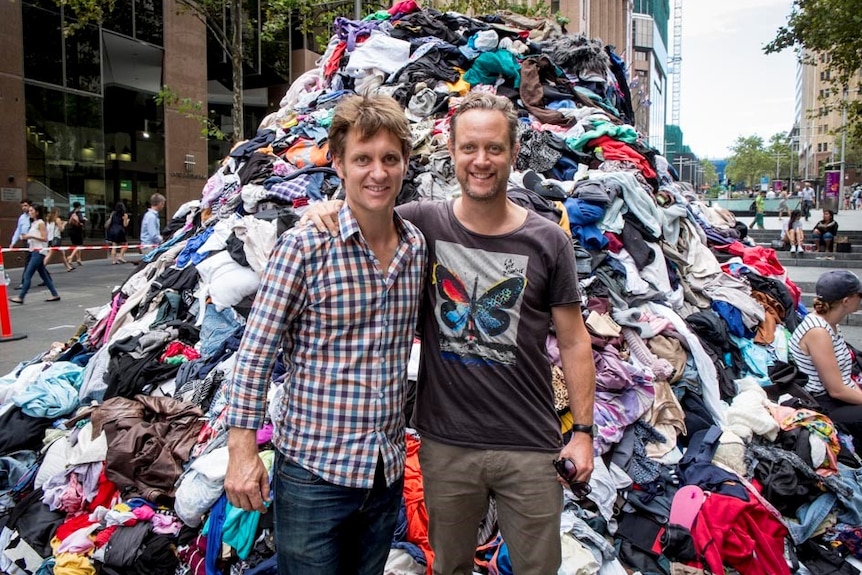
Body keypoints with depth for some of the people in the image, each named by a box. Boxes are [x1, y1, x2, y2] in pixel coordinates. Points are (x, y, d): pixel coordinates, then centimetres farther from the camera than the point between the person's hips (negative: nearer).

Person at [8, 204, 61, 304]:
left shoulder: (41, 223, -9)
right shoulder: (33, 224, 16)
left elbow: (44, 238, -14)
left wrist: (31, 236, -19)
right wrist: (26, 236, 7)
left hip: (39, 252, -9)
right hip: (34, 251, 9)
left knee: (27, 275, -10)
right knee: (43, 275, 10)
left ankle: (21, 297, -9)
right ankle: (55, 295, 14)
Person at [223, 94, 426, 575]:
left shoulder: (418, 247, 1)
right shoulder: (306, 247, -15)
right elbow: (256, 352, -12)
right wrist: (242, 450, -13)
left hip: (388, 468, 5)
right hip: (314, 468, -5)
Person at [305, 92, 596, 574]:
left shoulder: (549, 241, -4)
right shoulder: (424, 223, -4)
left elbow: (574, 342, 0)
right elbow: (360, 217, 8)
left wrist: (583, 431, -2)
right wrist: (324, 210, -15)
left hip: (530, 448, 0)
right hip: (446, 445, 1)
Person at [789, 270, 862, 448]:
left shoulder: (831, 325, 10)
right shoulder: (817, 332, -19)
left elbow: (845, 376, 13)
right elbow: (836, 390, -17)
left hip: (840, 401, 9)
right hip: (824, 409, -9)